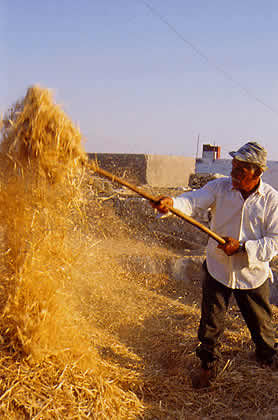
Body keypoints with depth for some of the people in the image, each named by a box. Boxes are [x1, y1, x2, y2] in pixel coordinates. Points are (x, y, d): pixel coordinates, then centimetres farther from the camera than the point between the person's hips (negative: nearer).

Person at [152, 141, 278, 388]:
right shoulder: (220, 187, -6)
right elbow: (193, 201, -22)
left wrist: (243, 247, -23)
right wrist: (172, 203, -43)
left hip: (252, 274, 0)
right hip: (218, 269, 1)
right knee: (211, 323, 7)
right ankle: (209, 366, 30)